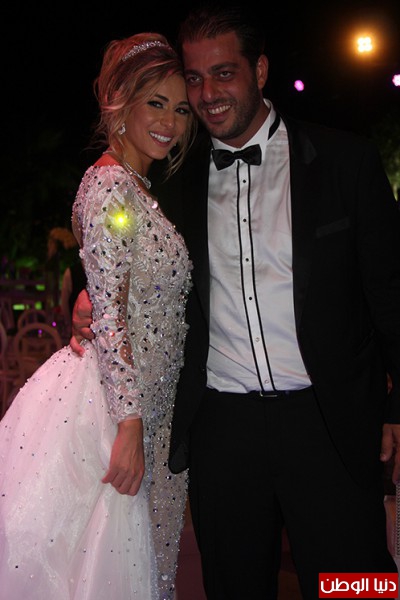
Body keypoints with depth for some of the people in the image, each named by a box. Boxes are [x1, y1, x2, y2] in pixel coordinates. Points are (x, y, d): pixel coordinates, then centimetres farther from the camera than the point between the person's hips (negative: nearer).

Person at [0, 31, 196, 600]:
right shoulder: (110, 184, -14)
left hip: (144, 400, 9)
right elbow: (107, 311, -19)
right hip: (113, 402, -9)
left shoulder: (138, 189, 16)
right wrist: (129, 423, -20)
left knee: (137, 553, 16)